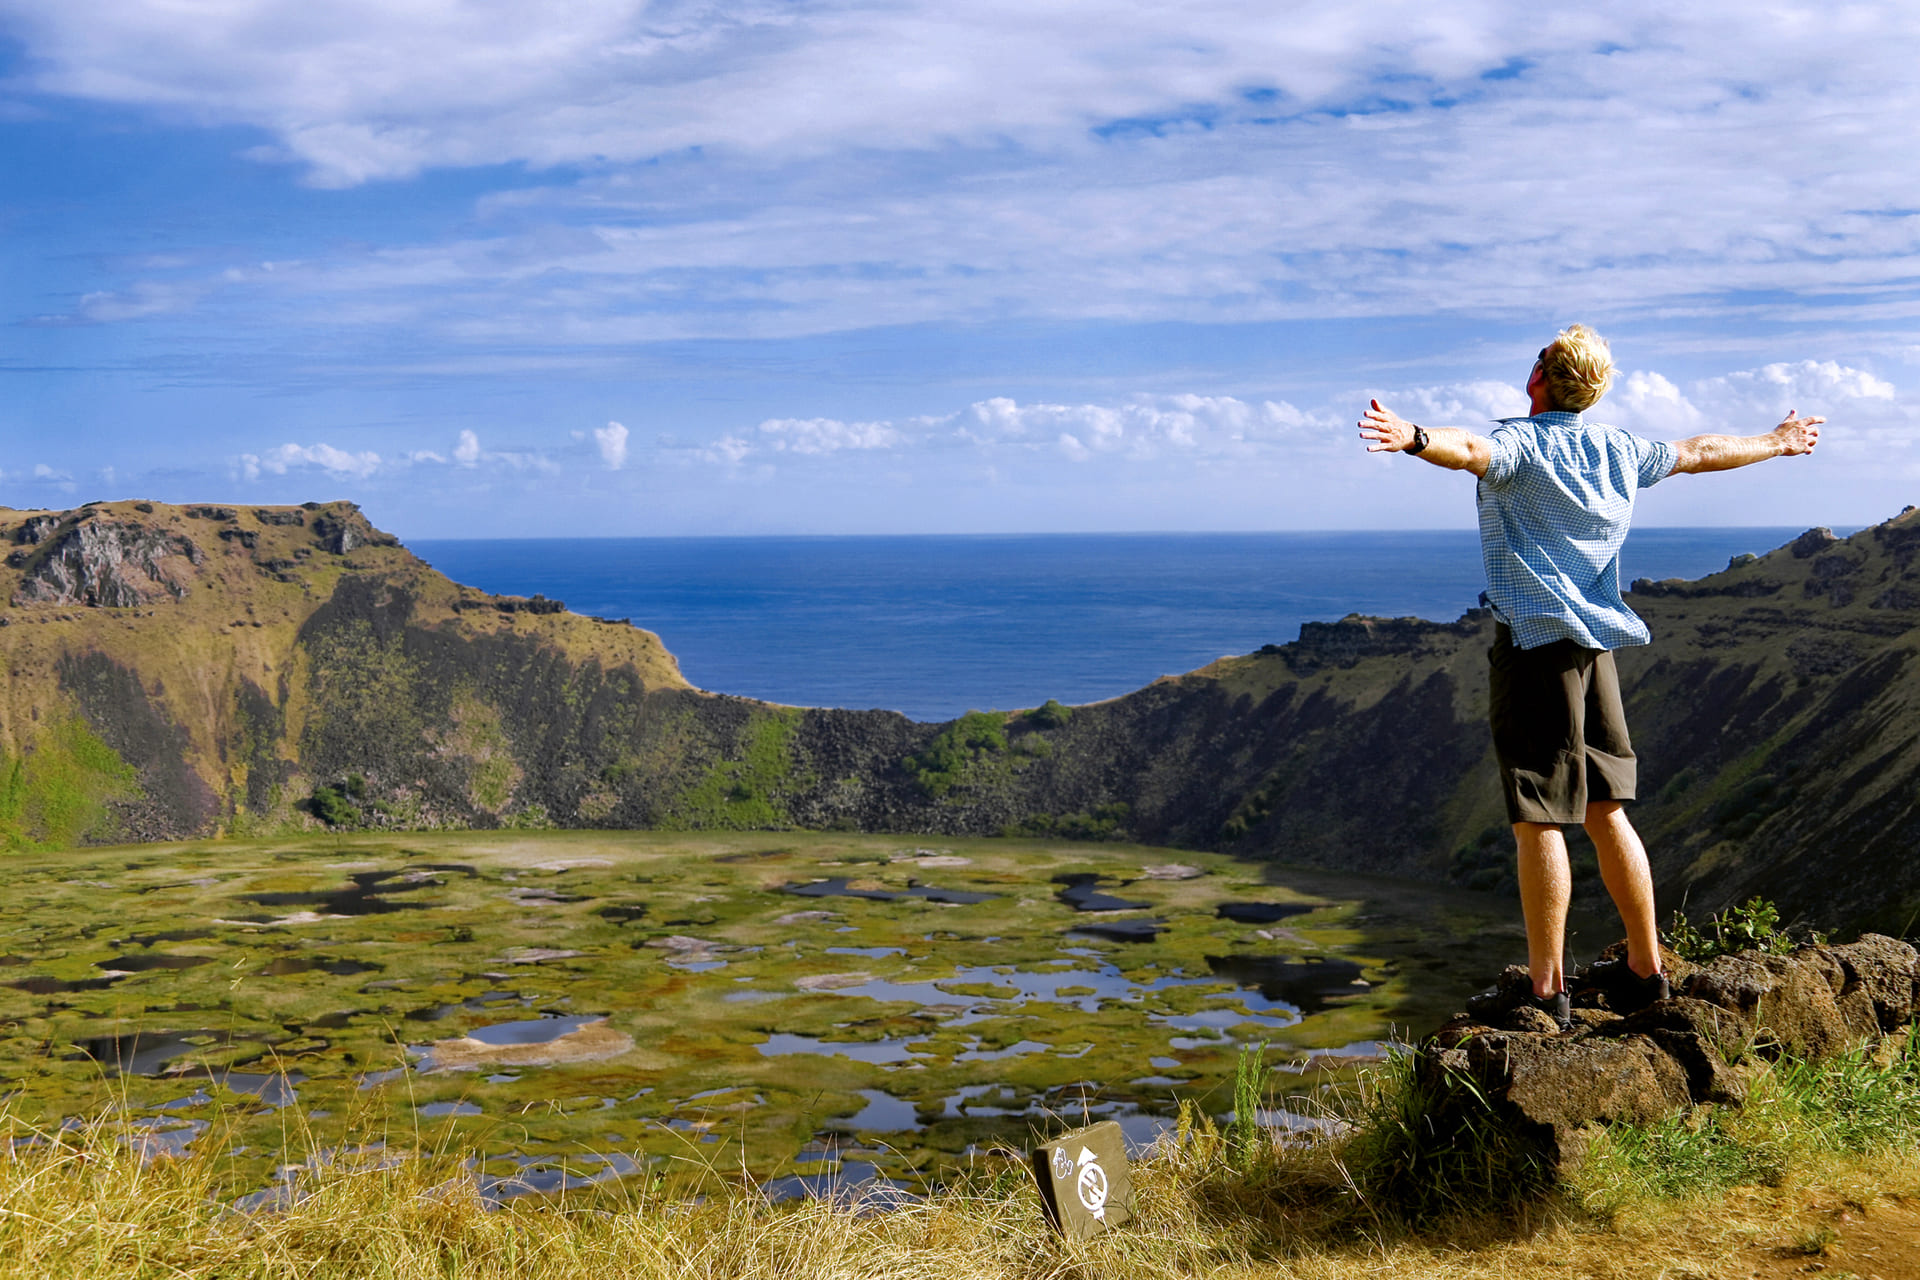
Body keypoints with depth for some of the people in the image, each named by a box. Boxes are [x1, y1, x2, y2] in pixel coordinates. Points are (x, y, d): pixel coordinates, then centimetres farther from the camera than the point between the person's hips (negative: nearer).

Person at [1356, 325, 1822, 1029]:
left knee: (1538, 821, -5)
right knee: (1606, 812, 15)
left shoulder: (1522, 442, -8)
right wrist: (1778, 443, 46)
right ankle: (1647, 966, 22)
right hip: (1598, 641, 7)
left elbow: (1471, 449, -33)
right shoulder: (1621, 450, 12)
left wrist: (1414, 438, -52)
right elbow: (1701, 452, 29)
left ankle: (1547, 992, -3)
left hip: (1534, 640, -7)